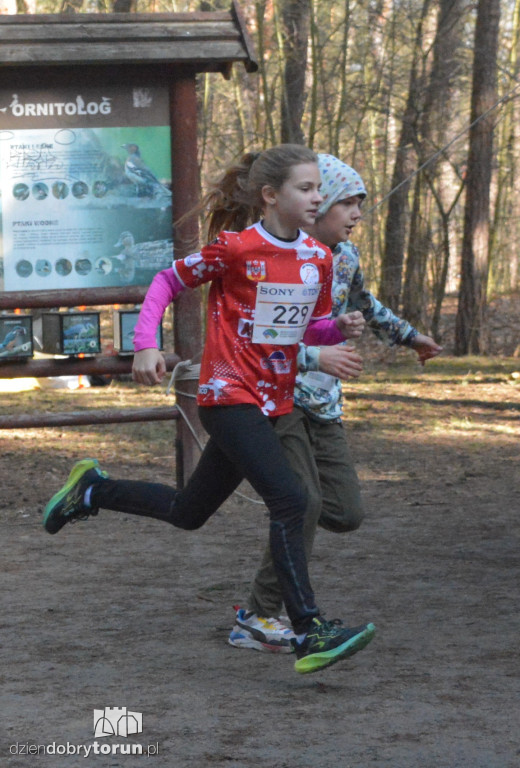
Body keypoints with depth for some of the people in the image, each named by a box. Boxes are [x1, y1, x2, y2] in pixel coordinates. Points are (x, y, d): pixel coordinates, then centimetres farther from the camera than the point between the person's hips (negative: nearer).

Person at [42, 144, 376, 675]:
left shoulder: (318, 258, 5)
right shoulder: (235, 248, -13)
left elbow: (315, 325, 17)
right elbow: (168, 281, -2)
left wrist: (339, 327, -6)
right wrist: (145, 344, -12)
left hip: (272, 403, 8)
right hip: (228, 397, -8)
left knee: (189, 512, 18)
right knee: (289, 500, -22)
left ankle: (92, 491, 39)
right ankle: (309, 633, -21)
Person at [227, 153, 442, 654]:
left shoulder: (345, 256, 8)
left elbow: (363, 305, 30)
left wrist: (409, 336, 41)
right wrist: (315, 356, -33)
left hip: (322, 403, 7)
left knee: (346, 514, 1)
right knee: (305, 502, -18)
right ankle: (257, 620, -8)